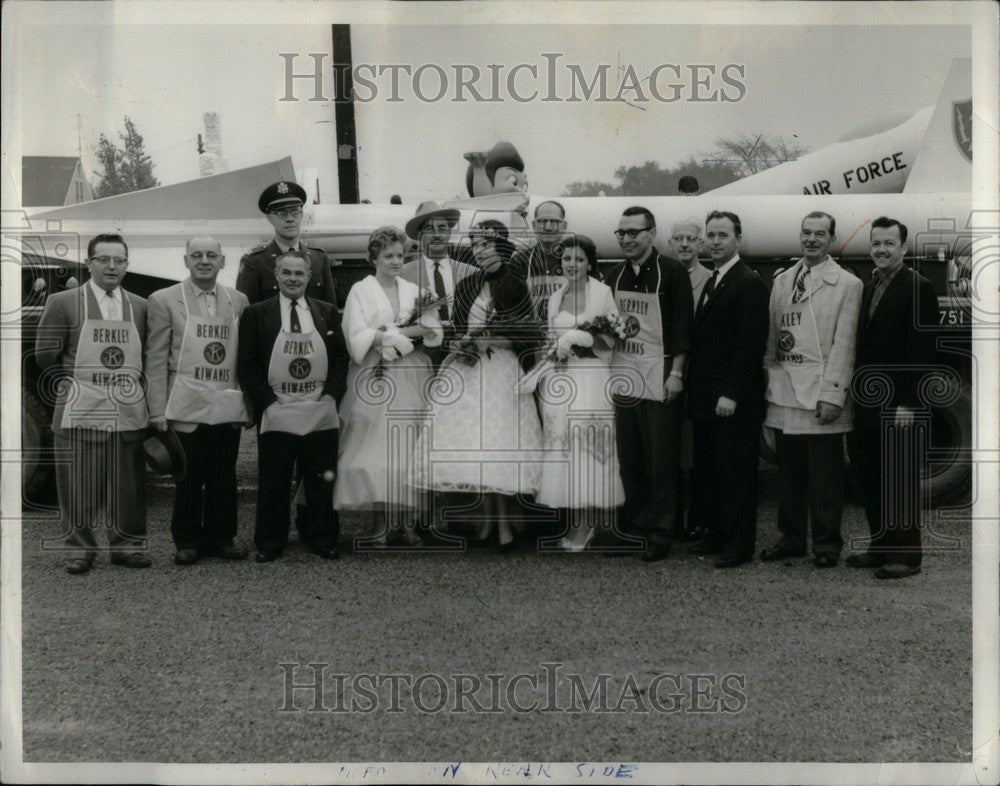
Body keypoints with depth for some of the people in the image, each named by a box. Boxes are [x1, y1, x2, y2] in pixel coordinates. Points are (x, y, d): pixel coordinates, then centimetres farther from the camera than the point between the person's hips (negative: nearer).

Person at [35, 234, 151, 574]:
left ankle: (127, 545, 18)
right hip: (80, 409, -2)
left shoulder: (140, 306, 10)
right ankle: (79, 548, 14)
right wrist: (70, 383, 3)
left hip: (129, 411, 3)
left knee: (128, 483, 6)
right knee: (79, 484, 2)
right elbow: (45, 355, 3)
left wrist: (136, 386, 5)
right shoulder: (62, 303, 1)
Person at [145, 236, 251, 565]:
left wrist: (249, 399, 6)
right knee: (188, 479, 5)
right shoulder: (164, 300, 0)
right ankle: (187, 541, 18)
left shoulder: (238, 301, 9)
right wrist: (158, 410, -7)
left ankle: (220, 536, 22)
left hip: (229, 407, 3)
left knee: (224, 477, 9)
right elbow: (156, 359, -2)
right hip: (187, 408, -3)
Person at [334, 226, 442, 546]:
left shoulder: (414, 290, 14)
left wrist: (388, 336, -12)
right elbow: (357, 339, -7)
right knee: (377, 451, -5)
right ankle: (381, 522, 2)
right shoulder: (360, 291, 4)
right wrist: (407, 333, -9)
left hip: (412, 380, 3)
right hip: (374, 381, -2)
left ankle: (409, 520, 5)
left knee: (410, 450, -1)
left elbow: (434, 331, 3)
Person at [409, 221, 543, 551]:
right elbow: (458, 331, 15)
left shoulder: (516, 287, -1)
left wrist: (486, 340, -12)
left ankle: (504, 521, 2)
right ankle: (487, 518, 12)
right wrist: (462, 345, -7)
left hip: (503, 373, -4)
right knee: (474, 445, 2)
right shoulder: (465, 287, 11)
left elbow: (525, 337, -4)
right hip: (468, 372, 4)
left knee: (501, 443, -7)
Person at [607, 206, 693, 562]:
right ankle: (635, 524, 22)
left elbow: (682, 325, -8)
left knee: (662, 462, 0)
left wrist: (676, 374, -13)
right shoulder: (615, 276, 11)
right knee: (629, 460, 11)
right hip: (623, 377, 6)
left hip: (659, 381, -5)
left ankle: (661, 534, 8)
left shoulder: (671, 271, -5)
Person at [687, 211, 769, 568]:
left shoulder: (749, 283, -11)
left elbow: (750, 344, -18)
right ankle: (716, 535, 25)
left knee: (736, 474, 0)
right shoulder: (712, 282, 17)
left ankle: (739, 545, 9)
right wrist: (693, 387, 12)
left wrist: (731, 394, -21)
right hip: (706, 398, 9)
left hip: (733, 401, -9)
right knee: (706, 471, 13)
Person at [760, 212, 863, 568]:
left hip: (822, 394, -4)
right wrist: (768, 378, 9)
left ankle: (826, 544, 13)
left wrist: (832, 395, -12)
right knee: (789, 472, 10)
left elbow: (843, 344, -6)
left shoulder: (847, 284, -1)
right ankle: (791, 539, 22)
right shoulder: (781, 281, 13)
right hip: (783, 392, 4)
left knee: (824, 475, 1)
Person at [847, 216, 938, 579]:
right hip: (869, 402, 7)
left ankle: (907, 554, 11)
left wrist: (908, 403, -18)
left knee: (900, 482, 1)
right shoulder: (869, 287, 13)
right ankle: (880, 546, 24)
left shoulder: (918, 288, -9)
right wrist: (857, 392, 9)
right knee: (870, 479, 12)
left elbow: (921, 352, -14)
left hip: (900, 407, -7)